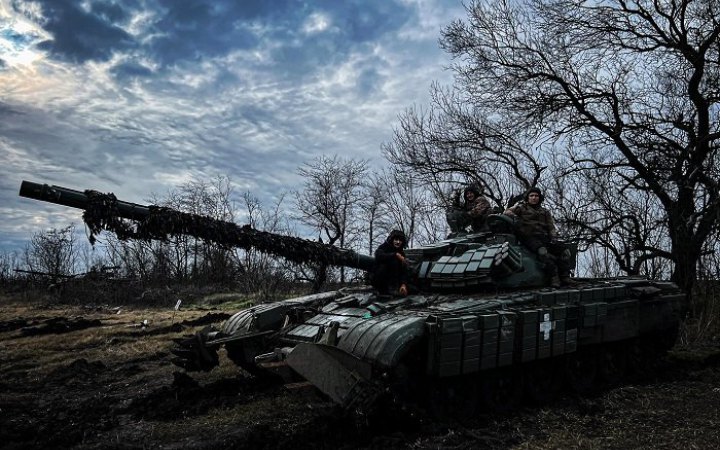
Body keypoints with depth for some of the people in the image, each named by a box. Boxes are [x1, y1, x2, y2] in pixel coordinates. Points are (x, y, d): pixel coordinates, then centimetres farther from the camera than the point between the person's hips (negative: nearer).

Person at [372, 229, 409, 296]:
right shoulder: (384, 247, -9)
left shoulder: (401, 253, 2)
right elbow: (378, 256, -32)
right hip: (378, 280, -5)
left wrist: (403, 284, -24)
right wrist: (395, 255, -33)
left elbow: (404, 271, -9)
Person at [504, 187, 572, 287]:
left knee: (565, 251, -16)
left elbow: (551, 227, 24)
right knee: (542, 251, -38)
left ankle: (565, 277, -18)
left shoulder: (545, 211, 27)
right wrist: (515, 217, -18)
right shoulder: (522, 207, 16)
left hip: (543, 237, 5)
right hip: (528, 237, -5)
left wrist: (554, 238, 4)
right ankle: (553, 276, -41)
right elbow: (507, 212, 3)